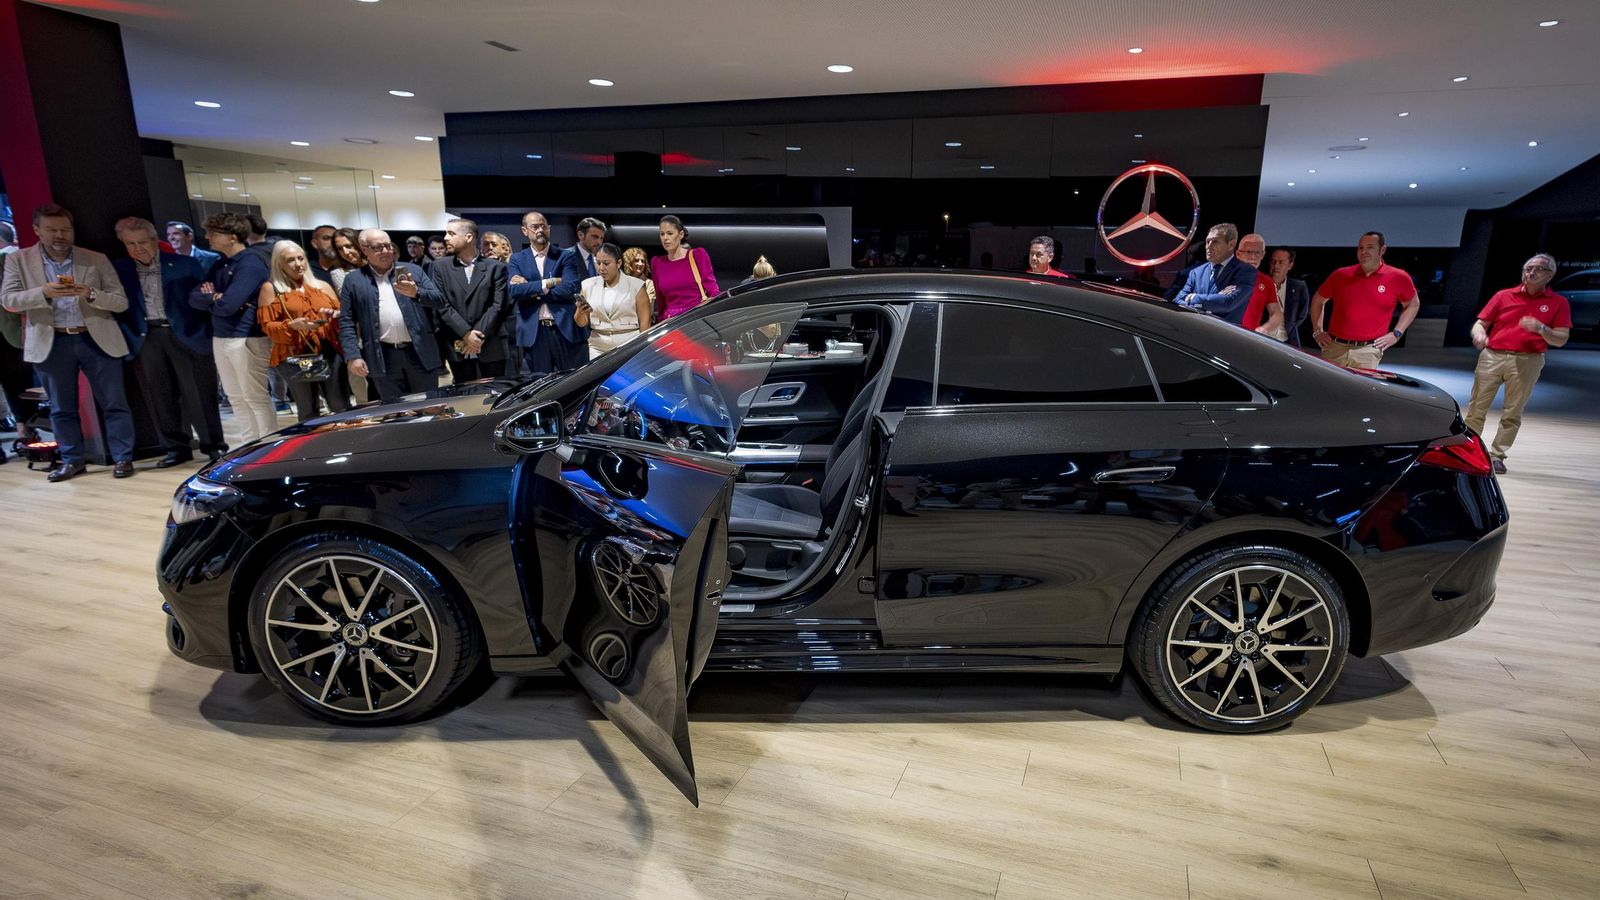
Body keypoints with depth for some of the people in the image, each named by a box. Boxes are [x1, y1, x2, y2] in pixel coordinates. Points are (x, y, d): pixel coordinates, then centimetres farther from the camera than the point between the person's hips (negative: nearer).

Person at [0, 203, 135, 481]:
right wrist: (43, 292, -20)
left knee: (114, 403, -1)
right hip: (52, 343, 1)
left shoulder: (97, 260, 4)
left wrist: (90, 294, -19)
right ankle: (72, 460, 20)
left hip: (97, 340, -1)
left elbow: (121, 301, 0)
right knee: (61, 408, 10)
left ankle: (123, 458, 8)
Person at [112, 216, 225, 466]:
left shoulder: (185, 264, 2)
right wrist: (131, 337, -2)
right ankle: (176, 448, 15)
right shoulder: (120, 270, 8)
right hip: (149, 338, 3)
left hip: (186, 335, -3)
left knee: (199, 394, -1)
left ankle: (214, 445, 8)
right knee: (162, 397, 6)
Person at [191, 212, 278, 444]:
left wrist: (209, 298, 0)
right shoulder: (220, 264, 13)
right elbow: (194, 298, 8)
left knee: (255, 397, -4)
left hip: (246, 338, -9)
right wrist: (214, 297, -13)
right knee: (236, 397, 14)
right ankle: (250, 445, 23)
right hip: (220, 338, 9)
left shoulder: (250, 264, -14)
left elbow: (227, 305, -21)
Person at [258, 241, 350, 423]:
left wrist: (334, 315, -4)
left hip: (330, 353, 3)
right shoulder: (271, 288, 6)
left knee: (341, 407, -2)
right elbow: (267, 326, 1)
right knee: (308, 412, -4)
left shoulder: (322, 286, 16)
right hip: (294, 357, -3)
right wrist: (292, 325, -17)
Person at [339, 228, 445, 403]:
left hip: (420, 353, 0)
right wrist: (353, 356, -7)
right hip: (383, 358, 0)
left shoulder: (413, 270, 8)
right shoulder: (354, 280, 7)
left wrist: (416, 293, -18)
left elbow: (439, 300, 2)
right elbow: (346, 322, 4)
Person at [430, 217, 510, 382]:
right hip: (457, 347, 1)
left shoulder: (496, 267, 4)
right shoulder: (439, 267, 8)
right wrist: (466, 333, -12)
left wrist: (478, 335, -12)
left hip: (491, 347, -1)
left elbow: (498, 306, -4)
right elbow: (442, 305, 0)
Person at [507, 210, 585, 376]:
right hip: (533, 333, 1)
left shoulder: (566, 255, 6)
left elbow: (570, 288, -9)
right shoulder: (517, 259, 11)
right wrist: (550, 282, -10)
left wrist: (530, 289, -6)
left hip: (566, 329, -1)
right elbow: (514, 290, -5)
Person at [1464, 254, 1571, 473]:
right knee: (1476, 409, -1)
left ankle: (1497, 456, 6)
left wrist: (1541, 329, -17)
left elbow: (1561, 340, 3)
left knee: (1512, 414, 1)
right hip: (1492, 356, 1)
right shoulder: (1503, 296, 10)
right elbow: (1480, 323, 7)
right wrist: (1478, 333, -16)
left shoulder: (1559, 303, 7)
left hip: (1527, 362, -1)